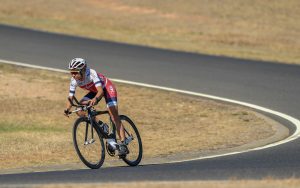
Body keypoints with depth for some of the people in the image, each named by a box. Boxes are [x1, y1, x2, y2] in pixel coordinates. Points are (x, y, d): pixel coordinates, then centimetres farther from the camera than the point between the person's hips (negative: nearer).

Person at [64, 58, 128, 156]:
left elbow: (100, 91, -44)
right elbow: (70, 97, -20)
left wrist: (95, 99, -65)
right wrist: (67, 109, -39)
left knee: (114, 116, -18)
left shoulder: (91, 74, -35)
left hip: (107, 88, -6)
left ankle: (123, 145, -19)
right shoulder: (74, 80, -19)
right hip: (94, 91, 6)